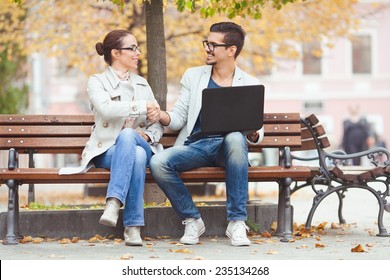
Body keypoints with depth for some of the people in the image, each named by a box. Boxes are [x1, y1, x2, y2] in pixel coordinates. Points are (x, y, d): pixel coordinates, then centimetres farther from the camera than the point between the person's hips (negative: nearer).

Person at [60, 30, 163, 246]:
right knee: (136, 155, -38)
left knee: (127, 135, -35)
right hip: (107, 151, -3)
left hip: (141, 145, 3)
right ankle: (133, 226, -41)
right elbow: (106, 109, -17)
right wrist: (143, 106, -17)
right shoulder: (97, 82, 6)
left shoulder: (142, 84, 22)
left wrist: (147, 135, -7)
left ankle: (114, 203, -44)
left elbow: (158, 124, 15)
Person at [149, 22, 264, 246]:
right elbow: (178, 118, 12)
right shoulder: (193, 76, 16)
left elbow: (257, 133, 9)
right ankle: (192, 219, -6)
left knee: (235, 138, -39)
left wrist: (254, 134, -16)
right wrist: (161, 116, -11)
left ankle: (237, 222, -31)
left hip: (228, 145, -2)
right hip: (195, 145, 2)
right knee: (158, 162, -28)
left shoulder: (250, 84, 11)